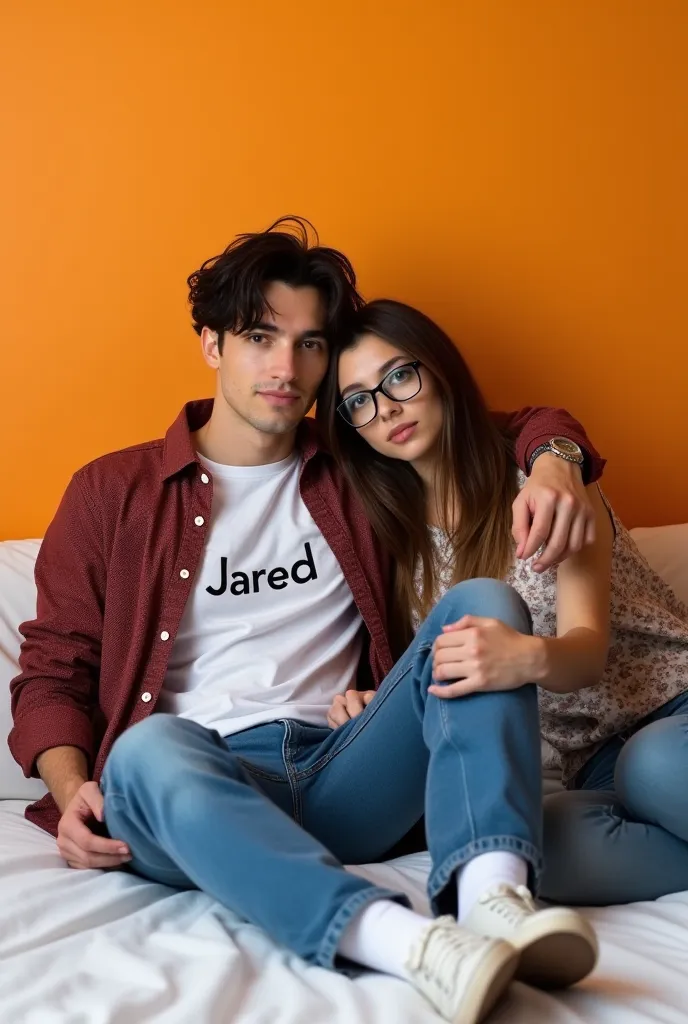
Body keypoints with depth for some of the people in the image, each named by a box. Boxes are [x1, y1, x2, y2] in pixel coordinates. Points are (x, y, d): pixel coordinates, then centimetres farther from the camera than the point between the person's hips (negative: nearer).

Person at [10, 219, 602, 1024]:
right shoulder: (114, 492, 13)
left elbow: (524, 425, 24)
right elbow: (54, 669, 12)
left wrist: (552, 467, -1)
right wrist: (71, 791, -9)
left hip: (342, 778, 2)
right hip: (202, 781, -2)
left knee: (482, 601, -18)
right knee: (148, 750, -36)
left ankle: (491, 894, -39)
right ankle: (407, 941, -49)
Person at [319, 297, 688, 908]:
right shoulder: (404, 542, 8)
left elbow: (588, 648, -17)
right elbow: (447, 680, 11)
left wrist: (531, 658, -40)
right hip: (597, 765, 3)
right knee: (529, 845, -32)